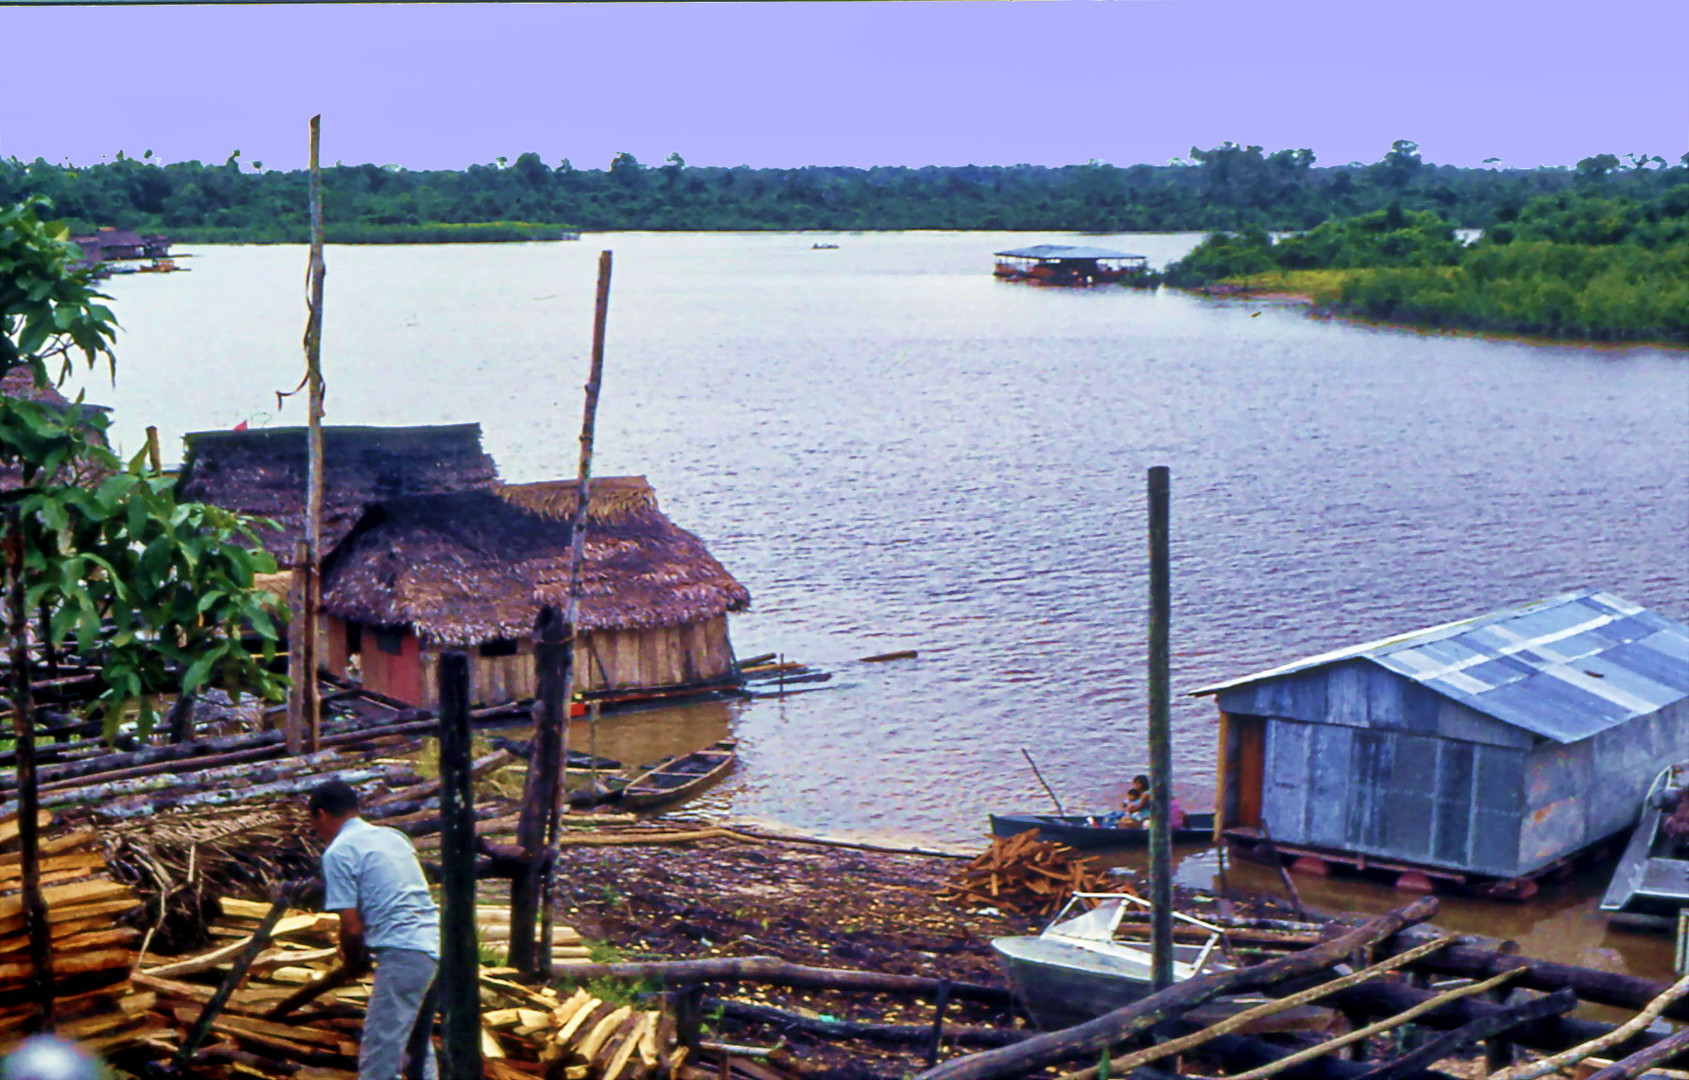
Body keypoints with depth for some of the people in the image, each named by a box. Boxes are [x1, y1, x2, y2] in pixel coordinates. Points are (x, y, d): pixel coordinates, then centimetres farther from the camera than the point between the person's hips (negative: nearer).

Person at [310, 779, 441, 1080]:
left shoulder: (338, 852, -3)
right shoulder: (394, 836, 20)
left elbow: (352, 927, -8)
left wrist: (352, 959, 12)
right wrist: (360, 952, 28)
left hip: (402, 955, -8)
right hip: (436, 949, 8)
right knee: (419, 1047, 23)